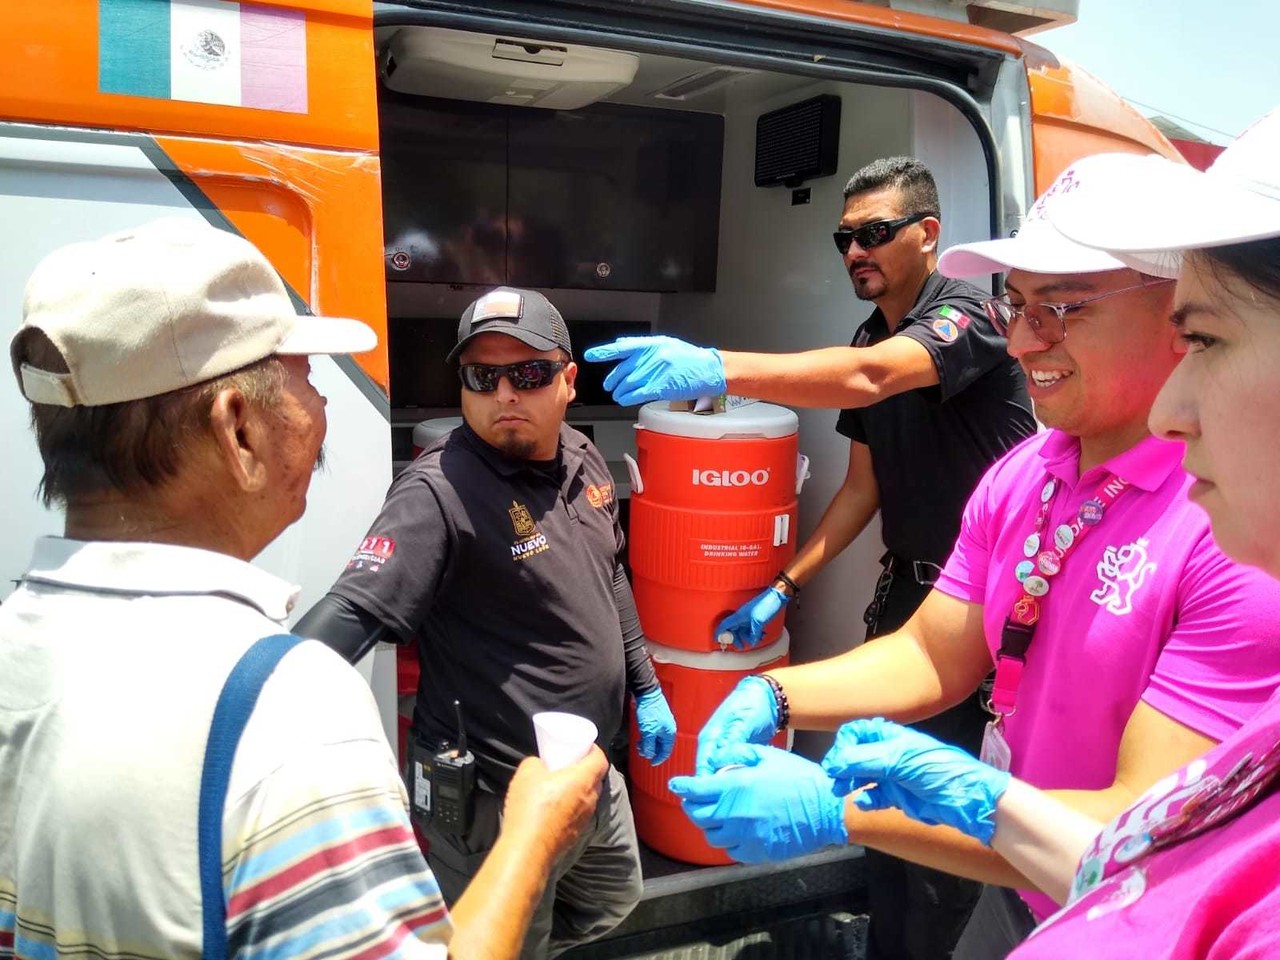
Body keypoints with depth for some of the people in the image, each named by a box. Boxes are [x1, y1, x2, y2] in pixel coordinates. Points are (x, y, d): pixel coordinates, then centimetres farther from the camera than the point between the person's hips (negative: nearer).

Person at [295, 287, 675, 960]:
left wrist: (646, 689, 18)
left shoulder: (583, 461, 1)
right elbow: (351, 613, -32)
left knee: (611, 903, 29)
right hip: (498, 801, -8)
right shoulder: (439, 492, -23)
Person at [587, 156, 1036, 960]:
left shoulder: (965, 313, -16)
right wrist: (783, 590, 5)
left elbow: (870, 377, -38)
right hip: (906, 588, 7)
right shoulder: (870, 340, 9)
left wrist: (715, 368, -49)